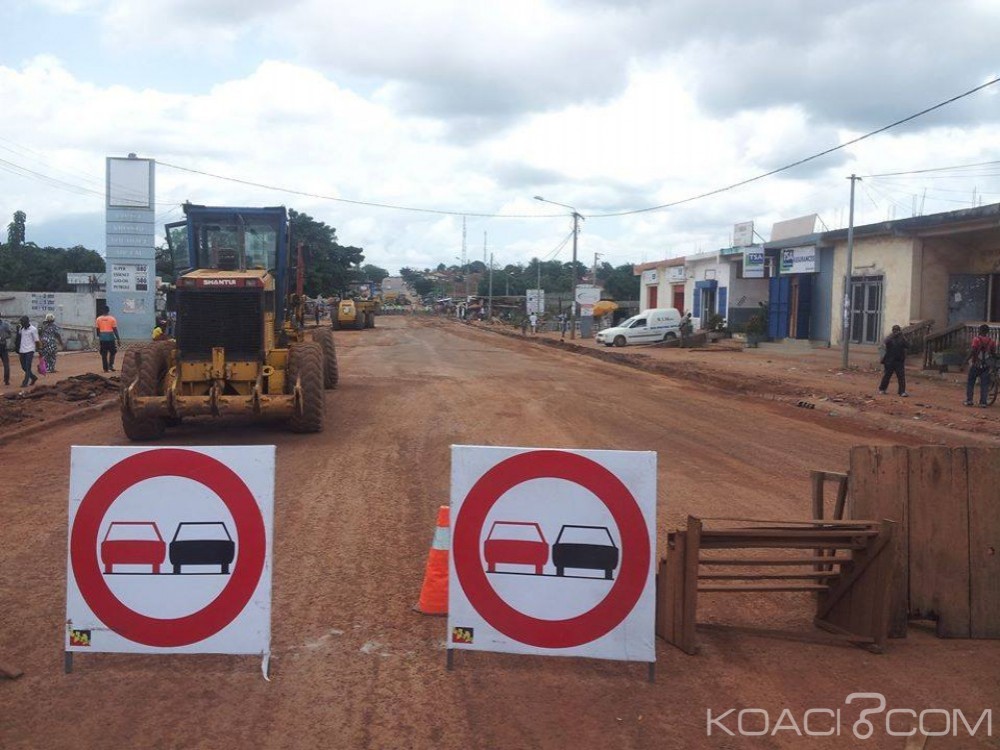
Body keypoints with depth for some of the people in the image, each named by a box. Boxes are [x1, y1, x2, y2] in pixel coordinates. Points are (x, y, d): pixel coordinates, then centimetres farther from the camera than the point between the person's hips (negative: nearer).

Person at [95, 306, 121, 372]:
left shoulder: (98, 319, 5)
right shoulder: (112, 318, -2)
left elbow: (97, 329, 8)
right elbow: (115, 329, -4)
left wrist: (98, 337, 22)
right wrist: (118, 338, 0)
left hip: (102, 338, 2)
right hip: (111, 337, -2)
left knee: (104, 354, 6)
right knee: (112, 352, 13)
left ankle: (106, 368, 5)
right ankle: (111, 365, 1)